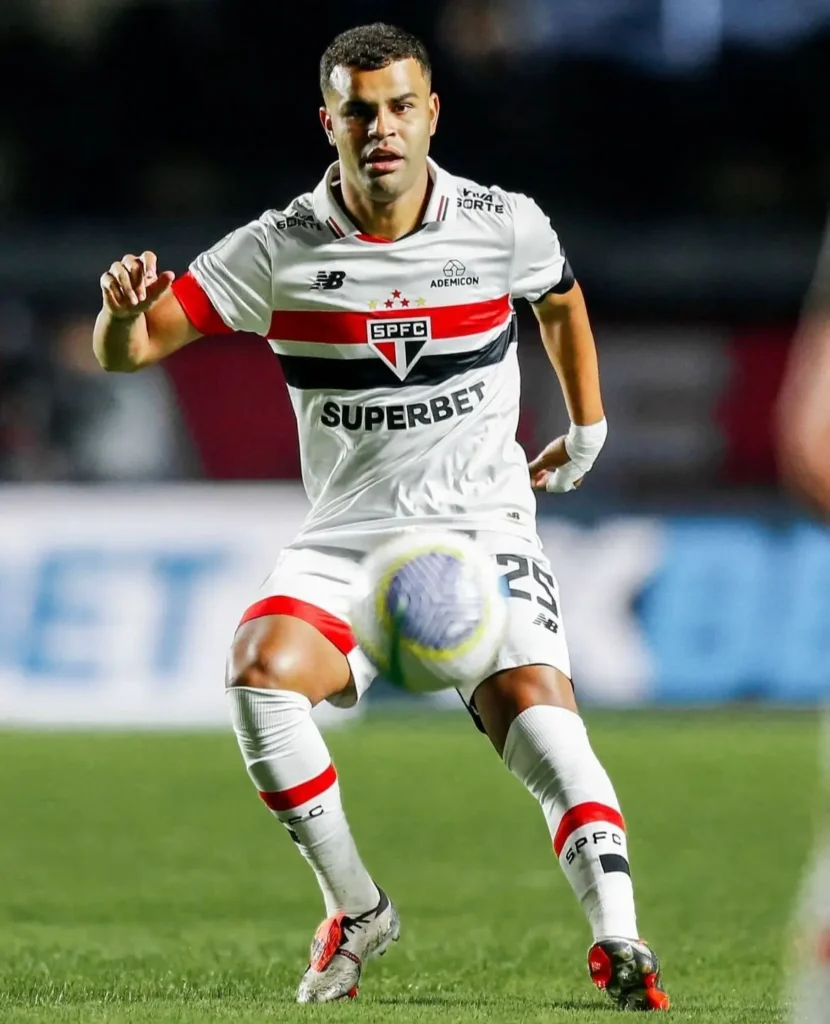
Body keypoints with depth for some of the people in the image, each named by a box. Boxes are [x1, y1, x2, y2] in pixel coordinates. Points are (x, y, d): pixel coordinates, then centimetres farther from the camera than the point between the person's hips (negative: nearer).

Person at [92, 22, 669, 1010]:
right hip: (345, 537, 1)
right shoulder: (280, 248, -5)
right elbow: (126, 351, -7)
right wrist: (124, 311, -30)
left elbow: (561, 301, 24)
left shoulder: (505, 226, -1)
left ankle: (617, 942, -32)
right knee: (259, 669, -26)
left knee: (536, 706, -26)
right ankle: (355, 910, -10)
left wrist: (587, 431, 29)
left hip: (483, 524, -1)